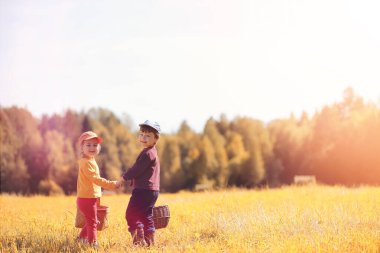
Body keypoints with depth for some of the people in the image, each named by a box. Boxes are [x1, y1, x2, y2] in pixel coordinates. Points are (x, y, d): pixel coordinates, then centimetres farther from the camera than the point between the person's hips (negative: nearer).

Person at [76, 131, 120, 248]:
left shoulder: (90, 161, 14)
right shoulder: (86, 162, -18)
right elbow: (95, 179, -26)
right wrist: (112, 184, -25)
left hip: (91, 198, 10)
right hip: (87, 198, -10)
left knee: (91, 221, 21)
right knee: (92, 222, -4)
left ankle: (81, 239, 33)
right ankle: (92, 243, 2)